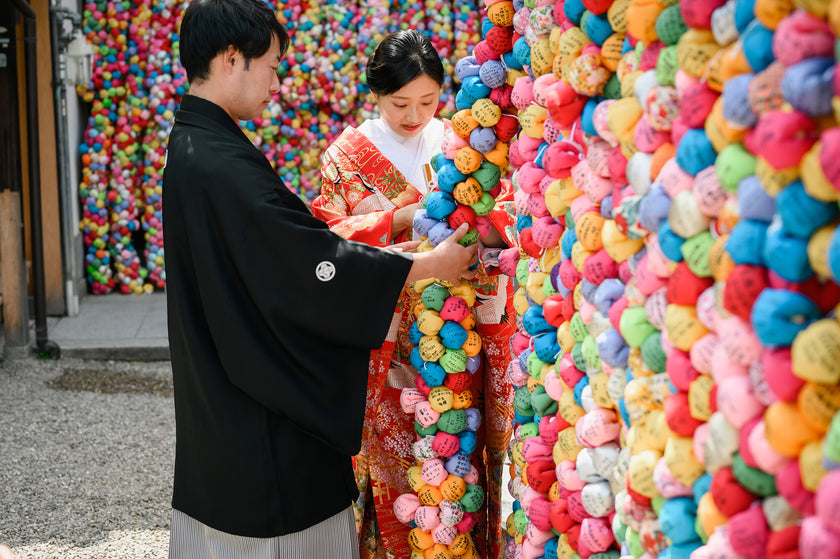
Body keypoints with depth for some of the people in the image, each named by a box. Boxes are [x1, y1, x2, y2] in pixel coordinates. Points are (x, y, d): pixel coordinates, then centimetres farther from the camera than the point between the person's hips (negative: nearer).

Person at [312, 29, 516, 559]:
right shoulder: (347, 153, 1)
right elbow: (328, 238, -5)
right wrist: (398, 219, -17)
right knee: (392, 450, 3)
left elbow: (510, 214, 6)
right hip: (387, 339, -2)